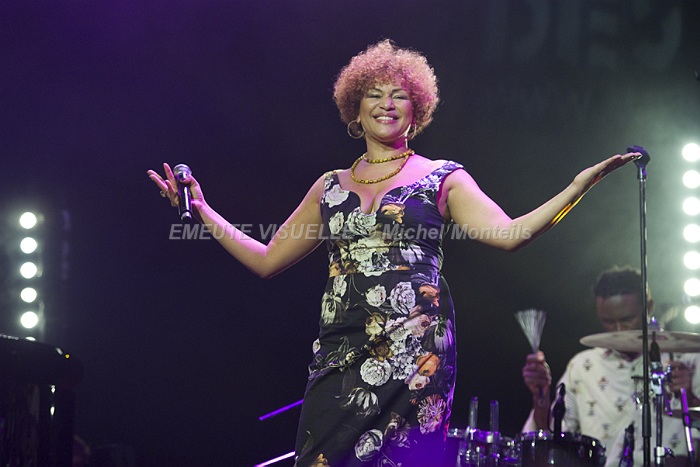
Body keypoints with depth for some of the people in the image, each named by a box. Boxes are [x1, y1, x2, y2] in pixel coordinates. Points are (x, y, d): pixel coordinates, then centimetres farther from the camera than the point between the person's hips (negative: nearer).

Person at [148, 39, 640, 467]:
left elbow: (510, 233, -5)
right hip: (341, 352, 3)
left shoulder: (442, 178, 7)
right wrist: (202, 210, 19)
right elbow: (267, 259, 20)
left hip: (413, 350, -3)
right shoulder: (332, 186, 17)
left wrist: (580, 185, -14)